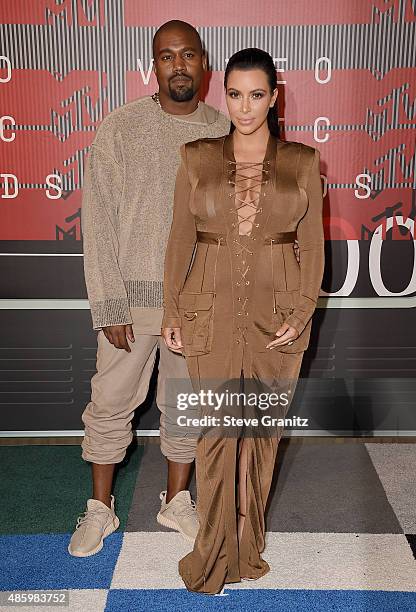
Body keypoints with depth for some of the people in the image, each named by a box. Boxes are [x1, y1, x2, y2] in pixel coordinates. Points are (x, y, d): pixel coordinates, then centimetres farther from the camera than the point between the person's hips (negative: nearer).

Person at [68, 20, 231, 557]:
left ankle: (176, 501, 34)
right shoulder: (119, 129, -5)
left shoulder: (225, 134, 1)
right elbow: (99, 223, -7)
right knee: (110, 403, 8)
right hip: (132, 296, -1)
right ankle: (100, 509, 30)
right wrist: (109, 307, -11)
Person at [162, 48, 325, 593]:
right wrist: (171, 313, 0)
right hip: (211, 310, 0)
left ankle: (247, 546, 30)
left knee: (263, 428, 9)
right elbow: (180, 240, 5)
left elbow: (313, 245, 4)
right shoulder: (197, 158, 4)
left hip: (277, 312, 1)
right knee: (217, 429, 4)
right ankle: (215, 552, 23)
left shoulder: (302, 162, 4)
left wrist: (302, 313, -7)